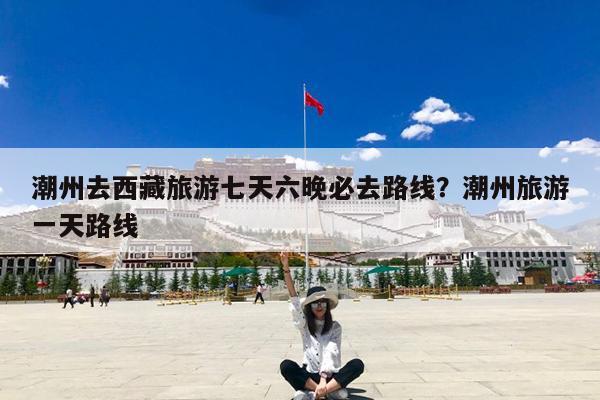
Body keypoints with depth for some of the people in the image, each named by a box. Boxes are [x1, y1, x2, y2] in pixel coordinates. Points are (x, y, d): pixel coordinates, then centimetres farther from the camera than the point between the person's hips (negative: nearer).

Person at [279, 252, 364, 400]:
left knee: (357, 364, -28)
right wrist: (286, 267, -18)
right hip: (309, 375, 0)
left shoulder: (335, 327, 3)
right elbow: (294, 298, -7)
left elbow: (331, 353, -12)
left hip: (330, 375, 0)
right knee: (286, 365, -29)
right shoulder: (304, 325, 5)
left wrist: (323, 380, -30)